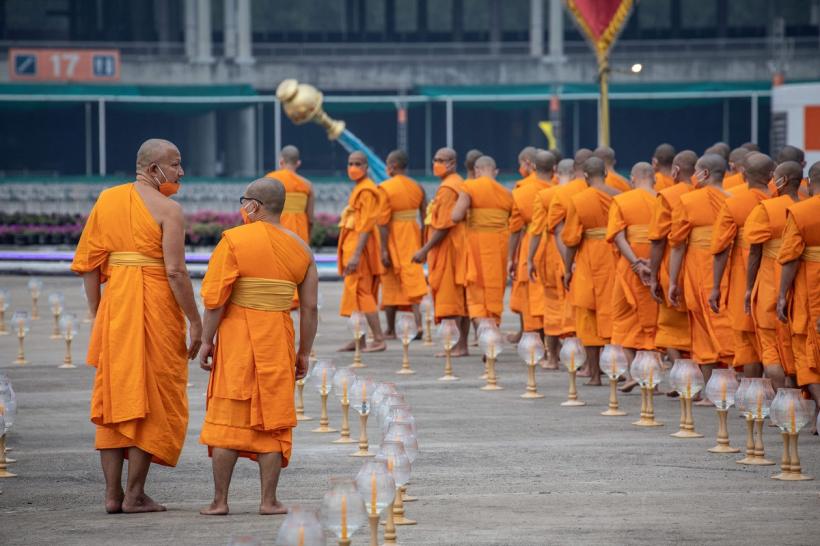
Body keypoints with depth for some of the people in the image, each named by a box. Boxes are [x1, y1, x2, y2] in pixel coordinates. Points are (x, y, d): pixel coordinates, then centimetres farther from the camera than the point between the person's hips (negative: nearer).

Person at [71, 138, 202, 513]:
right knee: (151, 400, 4)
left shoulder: (107, 199, 8)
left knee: (113, 398, 11)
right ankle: (135, 495, 4)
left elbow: (88, 263, 7)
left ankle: (112, 494, 11)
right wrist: (195, 321, -9)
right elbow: (175, 271, -16)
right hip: (156, 308, -5)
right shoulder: (168, 210, -9)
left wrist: (95, 312, 14)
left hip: (114, 306, 5)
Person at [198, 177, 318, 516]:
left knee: (227, 418, 3)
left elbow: (215, 298, -11)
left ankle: (220, 501, 3)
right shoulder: (300, 248, 6)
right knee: (271, 420, 8)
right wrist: (304, 353, 12)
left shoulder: (234, 241, -7)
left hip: (236, 336, -3)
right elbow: (310, 308, 4)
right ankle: (269, 500, 5)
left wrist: (206, 341, -4)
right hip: (278, 337, 3)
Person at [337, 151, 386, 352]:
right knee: (356, 292, 12)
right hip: (353, 246, 10)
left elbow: (366, 226, -21)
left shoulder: (367, 191, -14)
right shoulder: (358, 189, 17)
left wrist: (356, 255, -26)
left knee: (361, 292, -12)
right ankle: (360, 340, 16)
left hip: (361, 246, -10)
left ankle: (379, 339, -13)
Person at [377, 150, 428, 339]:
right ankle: (418, 322, -15)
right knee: (412, 281, 5)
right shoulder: (417, 187, 4)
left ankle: (391, 330, 15)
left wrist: (383, 250, -15)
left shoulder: (385, 188, -12)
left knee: (391, 285, 8)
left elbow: (383, 222, -16)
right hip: (412, 239, 4)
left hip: (393, 239, -4)